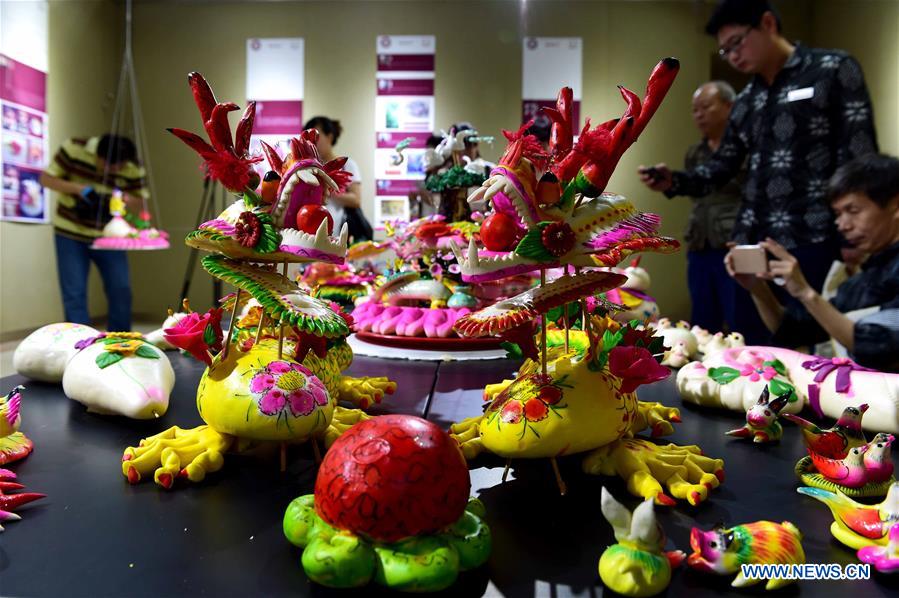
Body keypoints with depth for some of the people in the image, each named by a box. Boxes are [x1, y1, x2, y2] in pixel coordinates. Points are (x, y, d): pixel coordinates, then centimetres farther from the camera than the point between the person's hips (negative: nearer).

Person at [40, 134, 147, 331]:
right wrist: (77, 188, -25)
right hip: (70, 233, -1)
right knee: (74, 295, -4)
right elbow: (46, 178, -7)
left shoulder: (134, 169, -13)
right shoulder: (74, 149, -15)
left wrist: (126, 199, -25)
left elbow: (140, 203, -2)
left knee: (121, 292, -2)